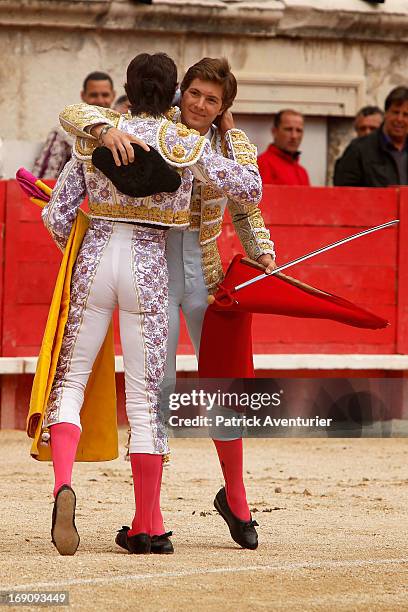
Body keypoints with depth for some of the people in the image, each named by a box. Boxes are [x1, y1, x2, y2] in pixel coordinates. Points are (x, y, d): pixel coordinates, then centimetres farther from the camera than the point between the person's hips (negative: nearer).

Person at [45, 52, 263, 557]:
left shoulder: (92, 138, 6)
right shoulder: (186, 143, -1)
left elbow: (57, 216, 4)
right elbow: (250, 191, 0)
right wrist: (232, 141, 16)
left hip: (94, 258, 1)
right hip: (148, 267, -1)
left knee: (68, 382, 8)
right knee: (145, 397, 3)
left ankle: (63, 483, -20)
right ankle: (146, 528, 8)